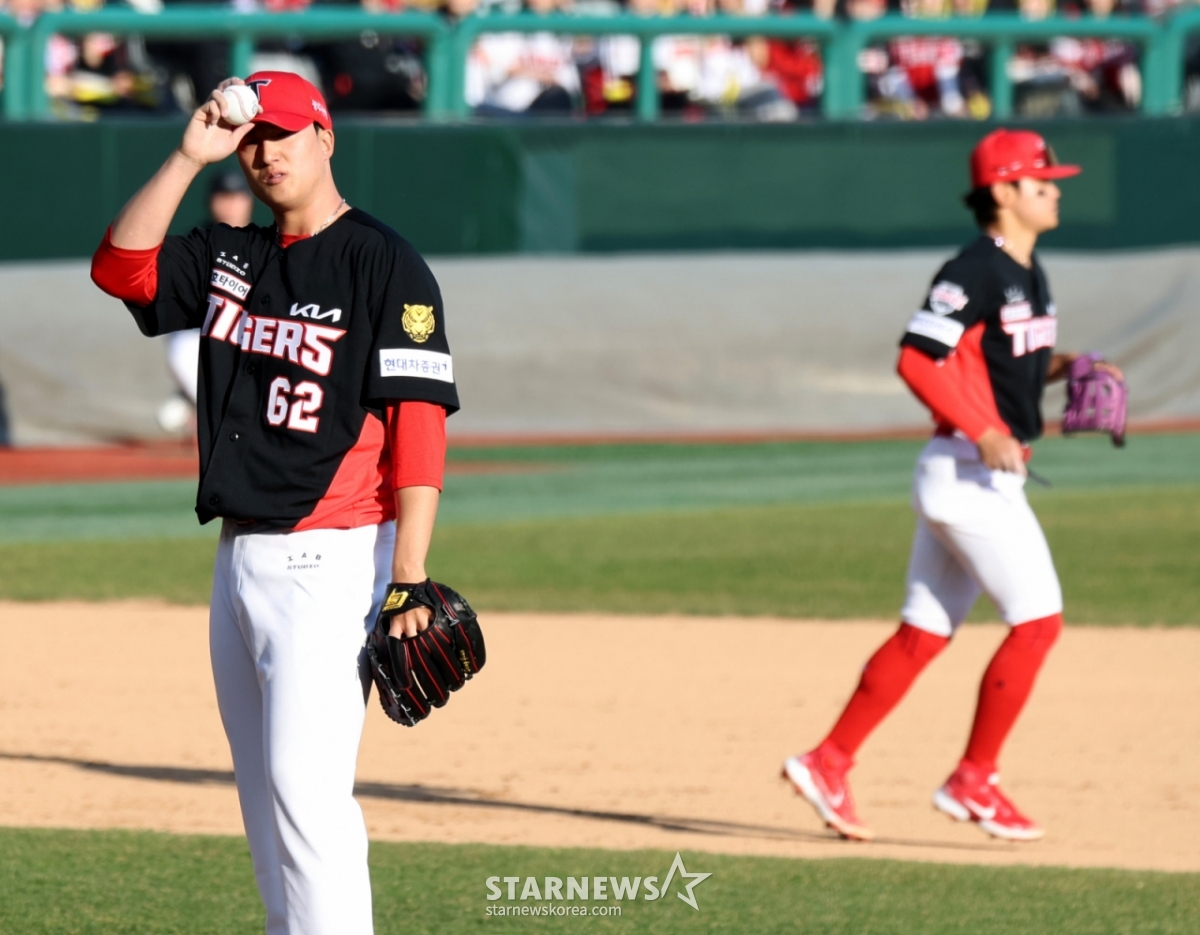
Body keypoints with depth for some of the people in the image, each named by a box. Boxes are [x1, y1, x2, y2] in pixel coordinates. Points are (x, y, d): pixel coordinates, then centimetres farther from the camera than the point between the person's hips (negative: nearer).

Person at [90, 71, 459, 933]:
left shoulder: (384, 264, -8)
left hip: (329, 561, -8)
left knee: (305, 787, -15)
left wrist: (410, 579, -21)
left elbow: (420, 426, -13)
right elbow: (120, 268, 2)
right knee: (265, 797, 10)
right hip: (239, 560, 8)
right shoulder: (230, 258, 14)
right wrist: (189, 157, -5)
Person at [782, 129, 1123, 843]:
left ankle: (828, 765, 13)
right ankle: (973, 781, -2)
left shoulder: (1029, 275, 14)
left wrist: (1061, 366, 7)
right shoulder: (975, 273, -15)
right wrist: (983, 433, -25)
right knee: (1038, 619, -8)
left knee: (924, 634, 10)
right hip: (967, 470, -9)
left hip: (990, 477, 9)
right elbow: (917, 358, -21)